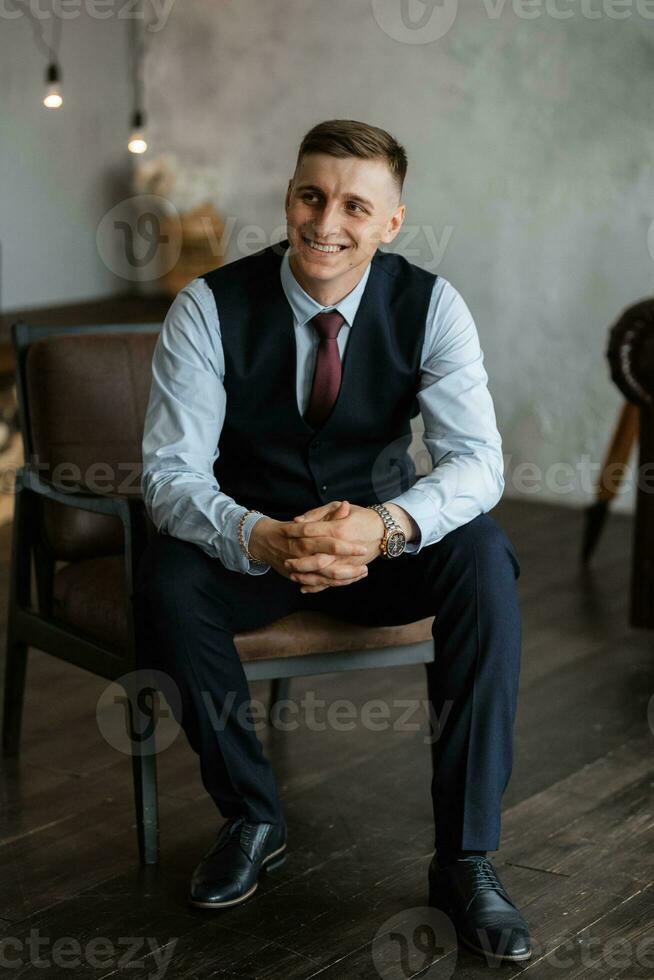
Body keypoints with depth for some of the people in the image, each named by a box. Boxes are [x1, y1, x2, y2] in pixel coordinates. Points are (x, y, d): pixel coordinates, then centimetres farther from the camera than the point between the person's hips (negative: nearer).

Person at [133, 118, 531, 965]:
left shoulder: (429, 305, -12)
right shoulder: (210, 307, -15)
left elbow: (476, 461, -21)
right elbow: (170, 472, -20)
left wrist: (384, 527, -42)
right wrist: (261, 540, -42)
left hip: (383, 541, 1)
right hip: (251, 539, 0)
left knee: (483, 556, -30)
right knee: (165, 581, -32)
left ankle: (465, 857, -22)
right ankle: (252, 817, -8)